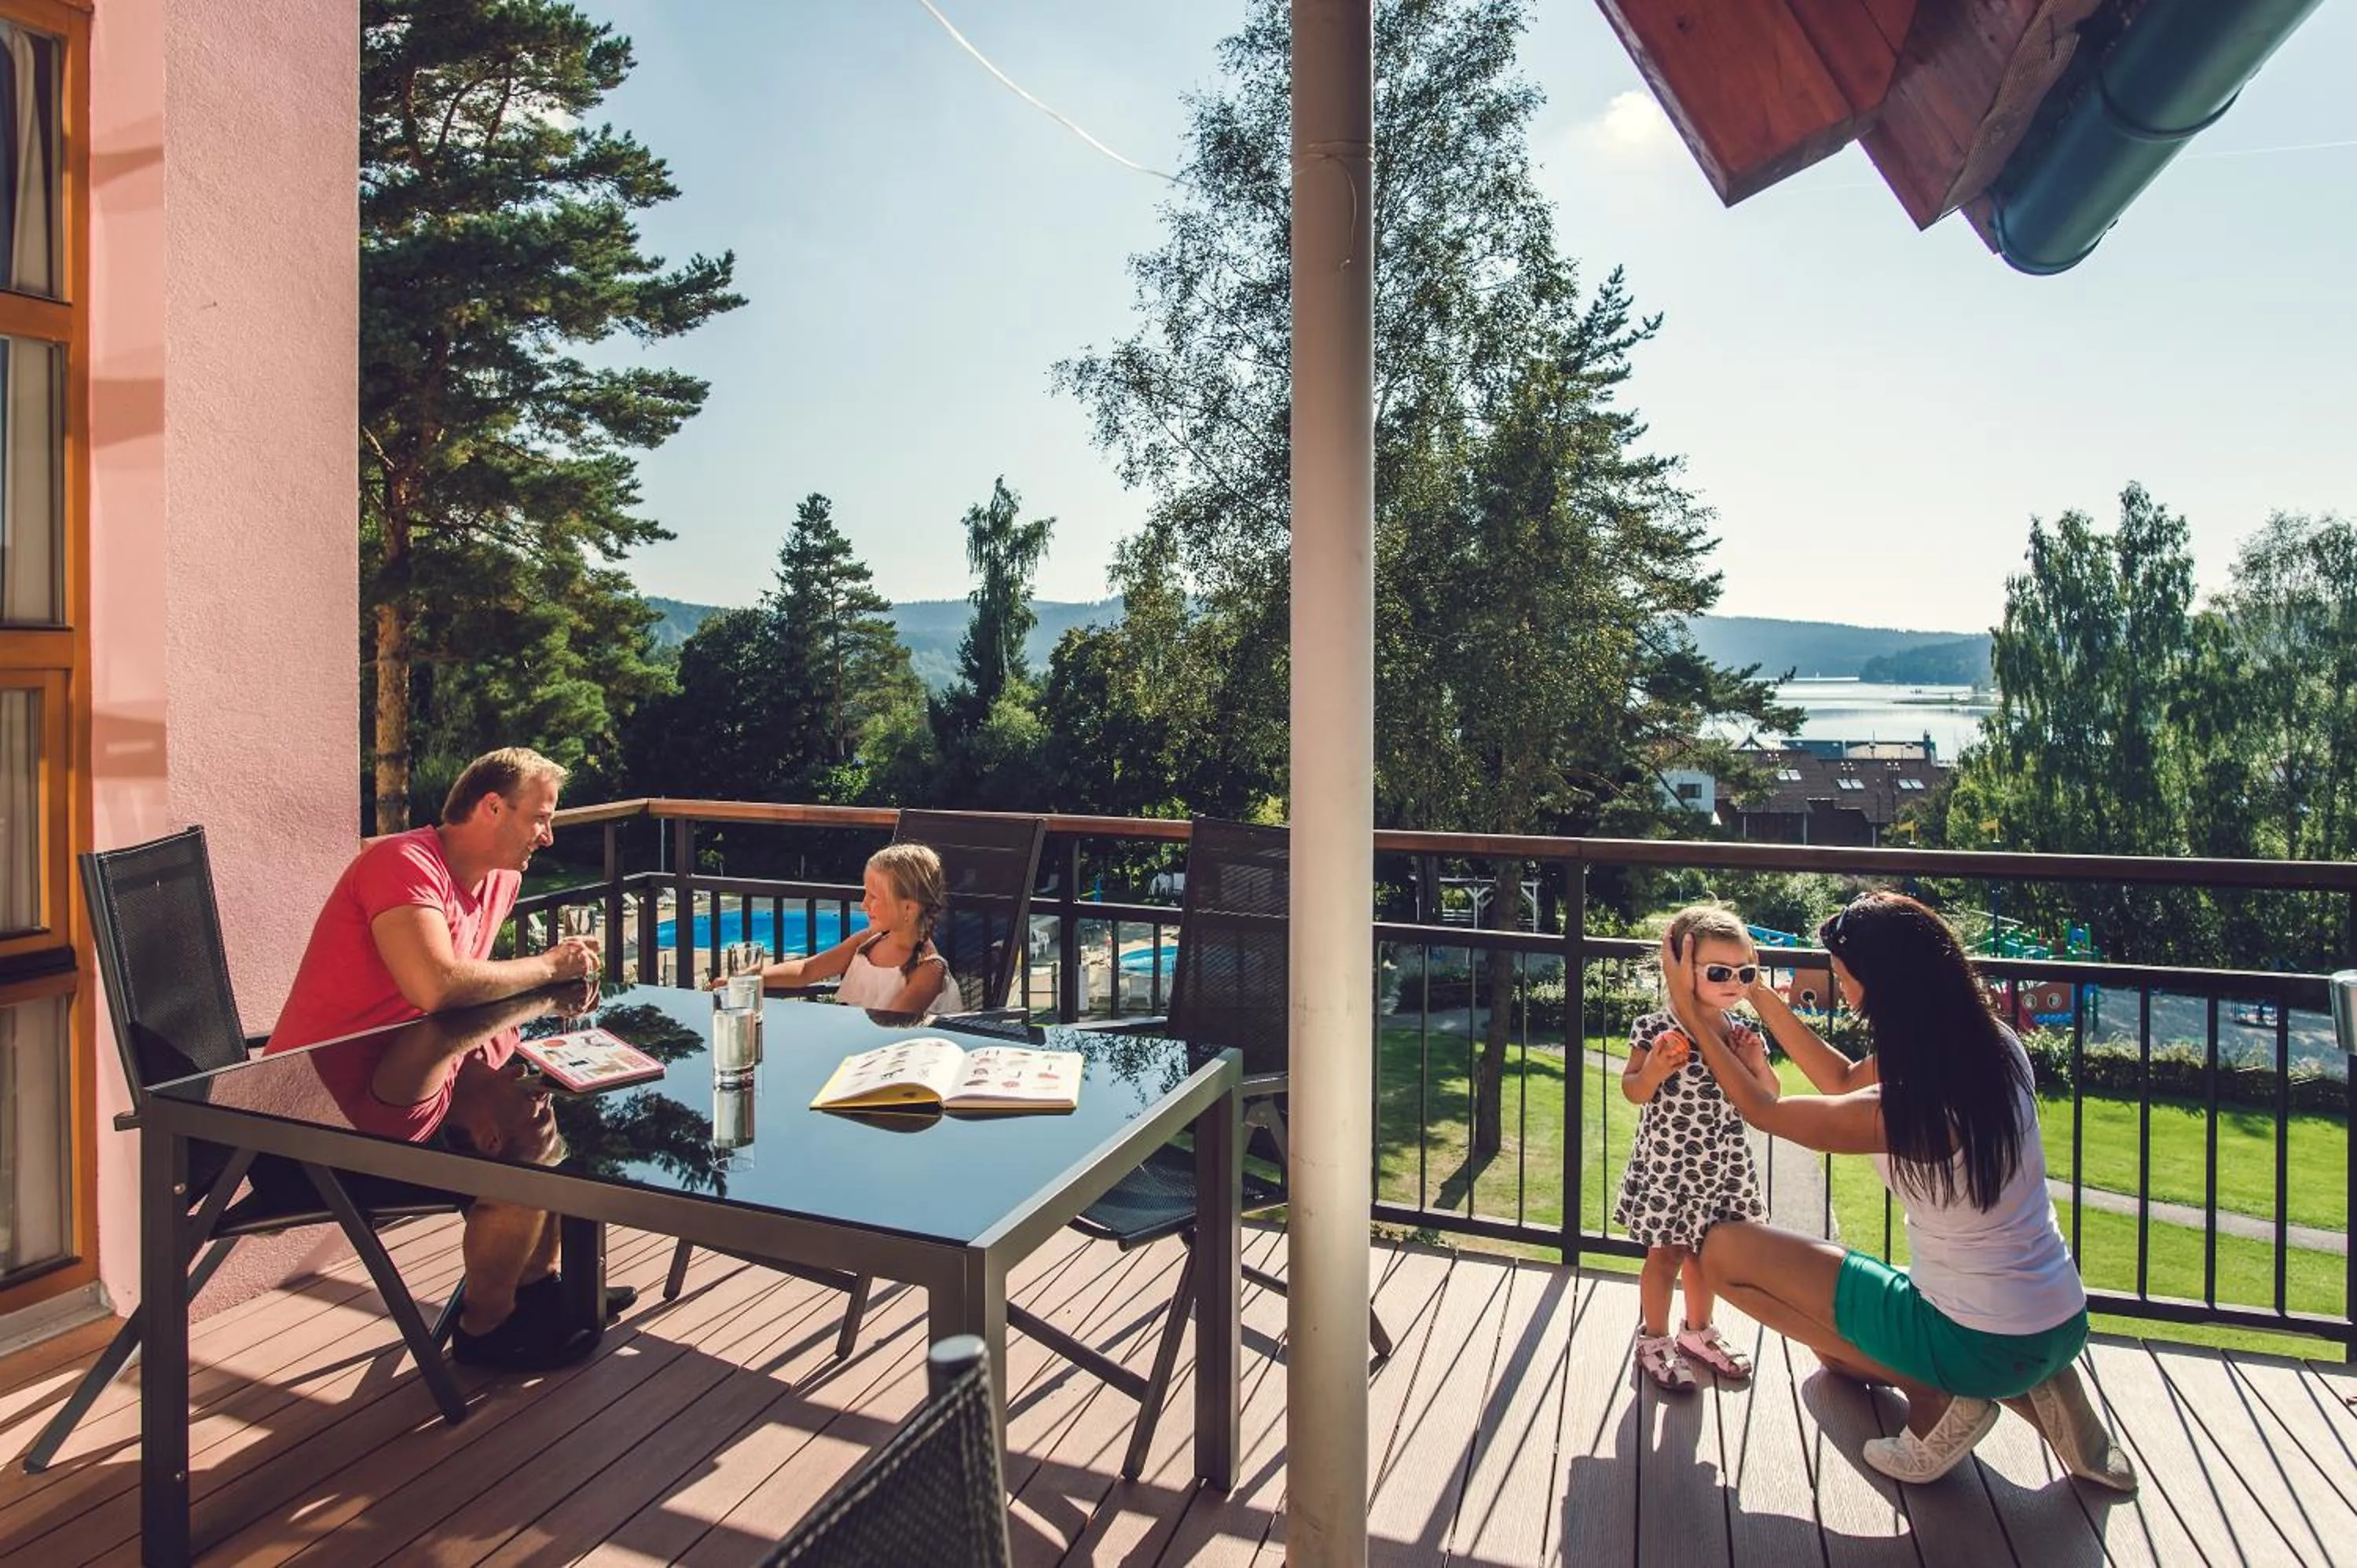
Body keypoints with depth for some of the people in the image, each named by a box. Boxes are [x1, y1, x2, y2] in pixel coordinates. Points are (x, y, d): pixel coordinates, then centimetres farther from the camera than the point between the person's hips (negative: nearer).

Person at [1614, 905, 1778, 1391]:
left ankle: (1698, 1330, 41)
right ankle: (1654, 1340, 24)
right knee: (1665, 1255, 6)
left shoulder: (1746, 1036, -1)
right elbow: (1633, 1091, -10)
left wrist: (1755, 1062, -12)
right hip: (1667, 1163, -5)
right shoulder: (1657, 1030, -16)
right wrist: (1655, 1068, -30)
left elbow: (1767, 1099, 5)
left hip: (1722, 1165, 5)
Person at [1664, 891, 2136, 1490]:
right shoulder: (1992, 1043, -8)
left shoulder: (1905, 1114, -29)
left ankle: (1933, 1395, -2)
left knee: (1725, 1251, -7)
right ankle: (2031, 1391, 12)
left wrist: (1694, 1017, -5)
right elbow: (1847, 1081, 7)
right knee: (1837, 1343, 32)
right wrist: (1760, 996, 9)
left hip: (1983, 1345, -8)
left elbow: (1762, 1110, -10)